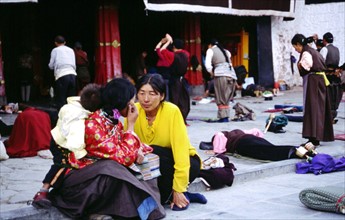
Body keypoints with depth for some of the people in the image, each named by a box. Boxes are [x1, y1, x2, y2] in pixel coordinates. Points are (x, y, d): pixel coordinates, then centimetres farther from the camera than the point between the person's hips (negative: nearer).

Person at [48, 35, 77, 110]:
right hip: (73, 74, 4)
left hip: (61, 76, -4)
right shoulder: (71, 50, 19)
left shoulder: (55, 50, 8)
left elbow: (51, 65, 8)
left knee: (60, 100, -1)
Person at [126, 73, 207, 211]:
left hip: (184, 162, -4)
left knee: (153, 153, -30)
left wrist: (178, 190, -27)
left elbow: (180, 150, -25)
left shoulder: (172, 111, -24)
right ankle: (169, 194, -5)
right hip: (152, 165, 4)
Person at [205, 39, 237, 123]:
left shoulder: (210, 50, 10)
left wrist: (212, 73, 14)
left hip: (221, 74, -5)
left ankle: (223, 117, -4)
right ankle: (226, 116, 10)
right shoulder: (226, 51, 28)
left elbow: (208, 65, -1)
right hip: (232, 75, 5)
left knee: (221, 98, 0)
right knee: (226, 98, 11)